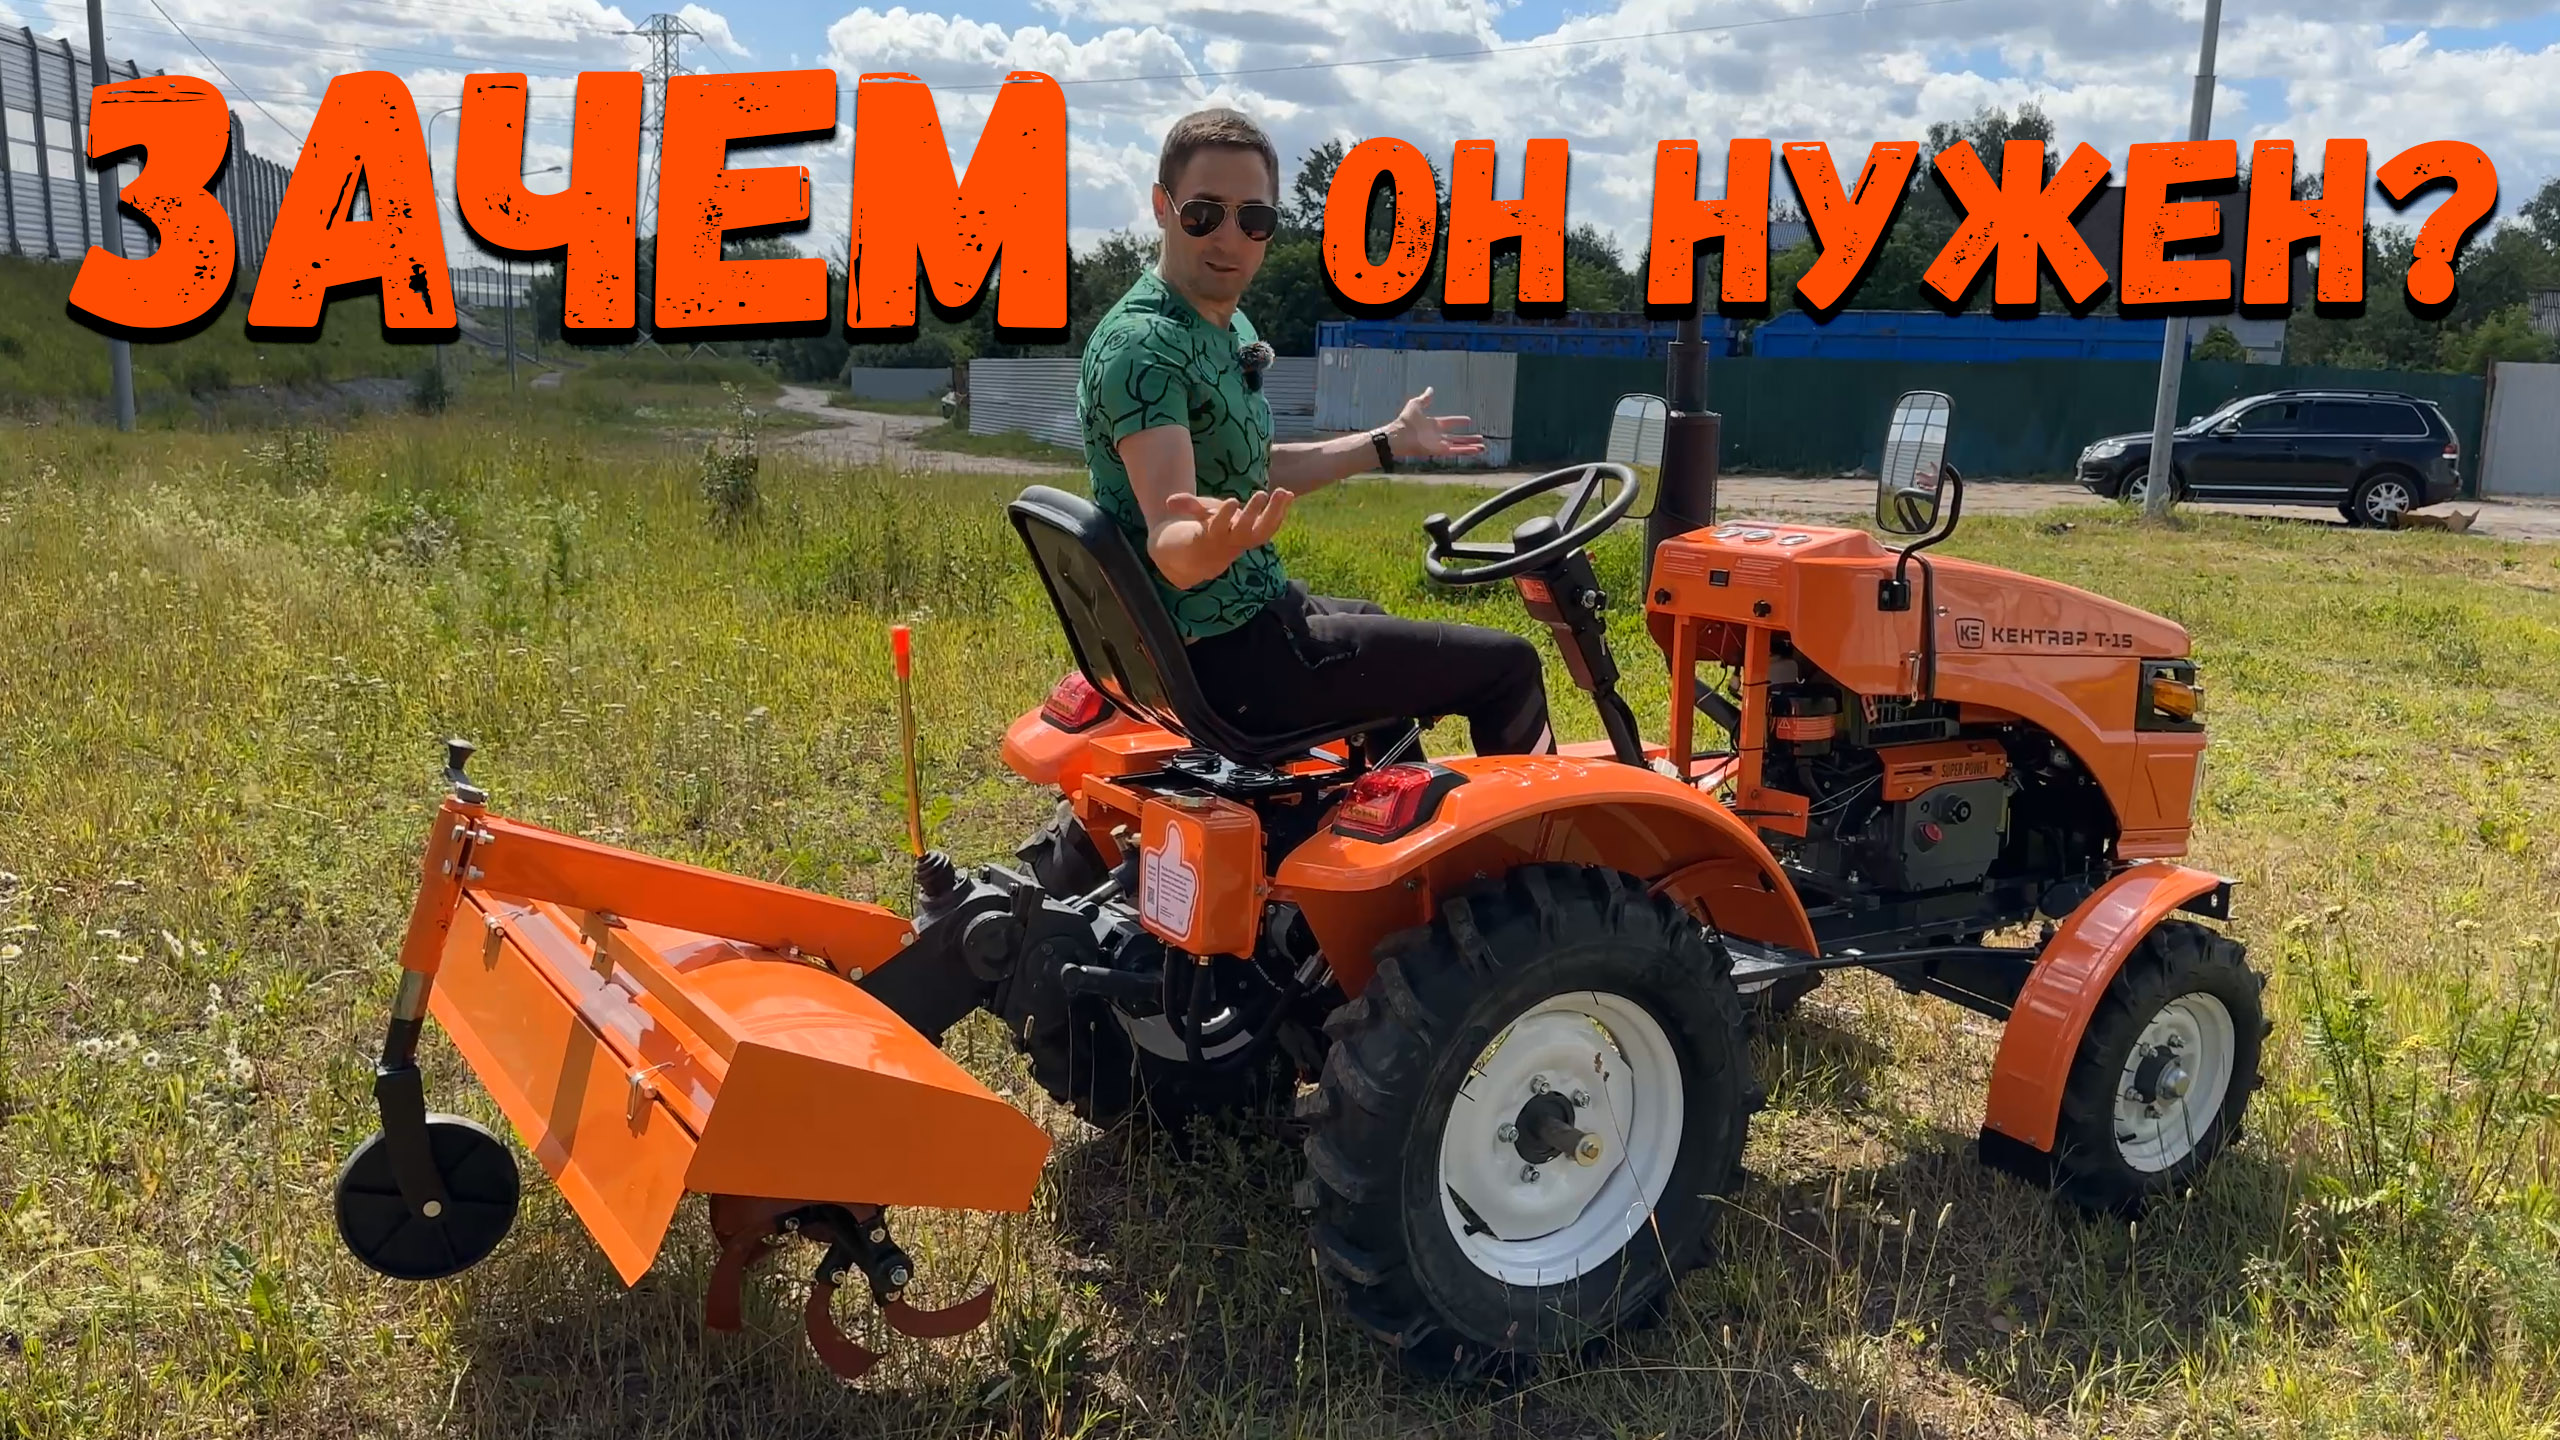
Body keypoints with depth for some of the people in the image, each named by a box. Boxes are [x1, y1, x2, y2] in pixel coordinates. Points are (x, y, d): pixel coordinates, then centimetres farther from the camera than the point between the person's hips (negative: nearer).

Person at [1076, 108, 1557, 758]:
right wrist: (1212, 541, -55)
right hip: (1231, 656, -10)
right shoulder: (1143, 345, -23)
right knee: (1507, 665, -3)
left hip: (1250, 609, 10)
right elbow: (1170, 548, -33)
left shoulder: (1231, 327, 8)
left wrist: (1389, 442, 23)